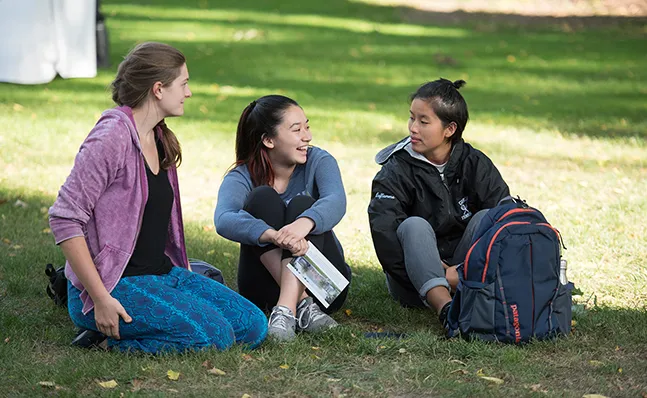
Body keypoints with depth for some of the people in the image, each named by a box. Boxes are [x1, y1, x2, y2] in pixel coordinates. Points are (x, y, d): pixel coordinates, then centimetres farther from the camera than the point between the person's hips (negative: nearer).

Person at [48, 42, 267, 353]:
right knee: (214, 335, -24)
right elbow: (65, 219, -20)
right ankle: (110, 330, -6)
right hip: (116, 285, -9)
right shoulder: (111, 138, -16)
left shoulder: (159, 138, 13)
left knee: (253, 325, -1)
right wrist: (101, 300, -22)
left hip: (164, 273, 9)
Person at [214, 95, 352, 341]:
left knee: (302, 204, -24)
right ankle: (302, 304, -35)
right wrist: (273, 235, -49)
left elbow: (336, 201, -27)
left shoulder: (319, 162, -4)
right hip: (266, 285, 0)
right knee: (263, 197, -21)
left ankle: (286, 309, -44)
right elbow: (224, 220, -30)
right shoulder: (241, 178, -8)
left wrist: (305, 223, -50)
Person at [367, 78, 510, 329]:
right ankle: (444, 306, -51)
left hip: (465, 271, 2)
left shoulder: (475, 164, 1)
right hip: (416, 282, -1)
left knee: (485, 218, -19)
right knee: (414, 225, -28)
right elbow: (383, 233, -18)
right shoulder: (396, 171, -5)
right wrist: (443, 277, -26)